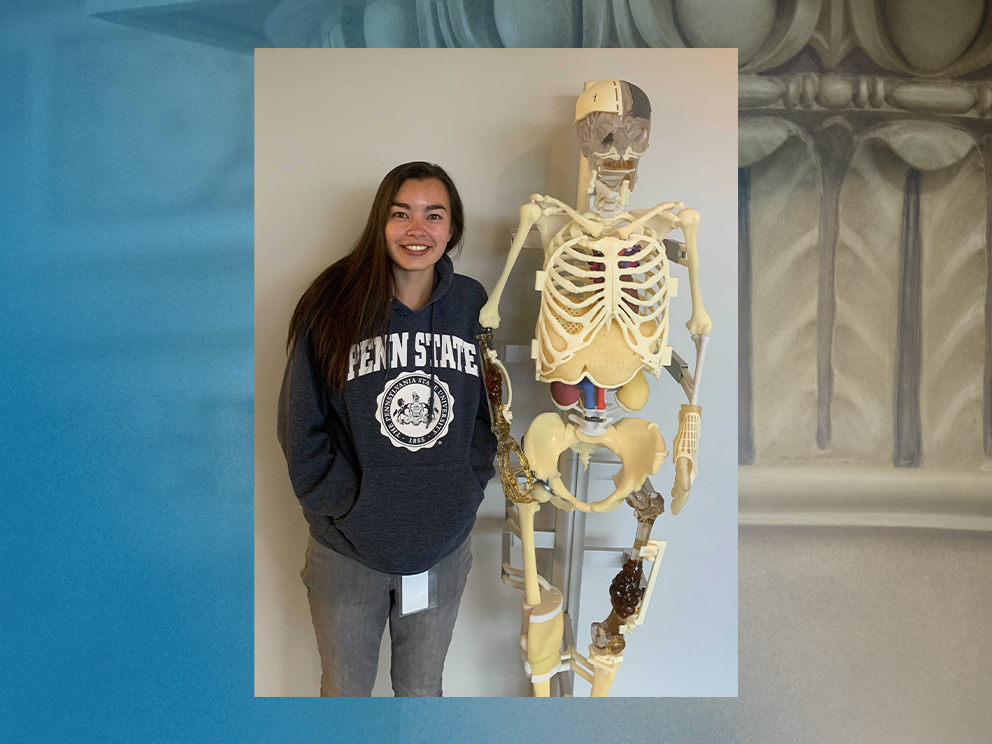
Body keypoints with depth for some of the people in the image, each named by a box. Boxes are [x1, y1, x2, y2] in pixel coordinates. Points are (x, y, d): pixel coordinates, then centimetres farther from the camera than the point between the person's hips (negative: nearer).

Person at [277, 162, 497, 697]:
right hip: (347, 549, -2)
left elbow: (489, 409, 6)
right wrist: (346, 505, -13)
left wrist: (468, 486, -4)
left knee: (422, 688, 23)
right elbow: (301, 427, -8)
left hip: (445, 547, 2)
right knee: (345, 691, 19)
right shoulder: (334, 306, -12)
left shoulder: (473, 306, -4)